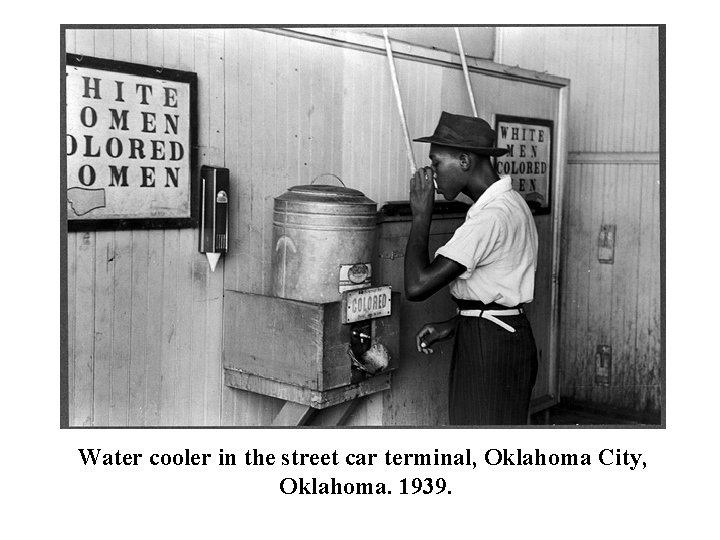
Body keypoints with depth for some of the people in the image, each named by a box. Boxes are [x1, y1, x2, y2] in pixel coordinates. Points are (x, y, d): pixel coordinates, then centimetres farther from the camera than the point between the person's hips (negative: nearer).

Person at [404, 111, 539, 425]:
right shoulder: (508, 202, 11)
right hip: (502, 337, 10)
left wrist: (421, 214, -16)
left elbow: (416, 286, -27)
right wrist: (453, 325, 11)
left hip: (490, 348, -10)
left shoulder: (491, 216, -23)